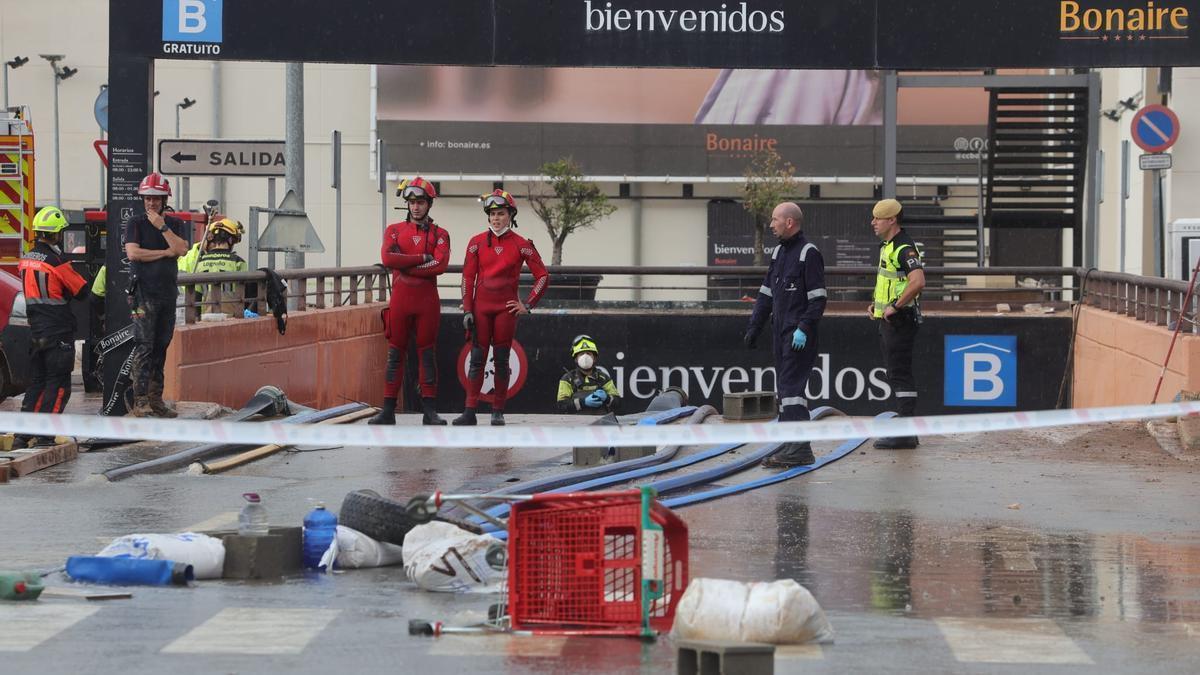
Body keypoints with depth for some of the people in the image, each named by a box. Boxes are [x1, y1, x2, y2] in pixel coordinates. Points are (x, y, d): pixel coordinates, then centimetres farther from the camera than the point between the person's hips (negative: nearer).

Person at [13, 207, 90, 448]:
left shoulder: (25, 260, 7)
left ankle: (22, 436, 11)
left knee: (36, 383, 14)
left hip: (36, 332, 7)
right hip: (59, 333, -7)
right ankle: (44, 435, -6)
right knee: (58, 385, -1)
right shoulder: (57, 261, -15)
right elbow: (81, 290, -8)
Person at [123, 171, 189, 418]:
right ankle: (140, 400, -12)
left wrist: (162, 227, -11)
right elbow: (132, 253, -12)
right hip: (144, 293, -4)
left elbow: (181, 249, -5)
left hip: (168, 293, 4)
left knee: (161, 347, 7)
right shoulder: (136, 223, 2)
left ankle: (156, 398, 11)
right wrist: (165, 253, -6)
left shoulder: (175, 224, 12)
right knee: (144, 346, -9)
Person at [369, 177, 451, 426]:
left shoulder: (439, 234, 5)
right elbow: (387, 258, -11)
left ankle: (430, 411, 5)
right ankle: (388, 410, 6)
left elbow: (440, 265, -13)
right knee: (395, 353, 3)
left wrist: (405, 265, -14)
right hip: (400, 299, 1)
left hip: (428, 300, -1)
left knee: (427, 353, 3)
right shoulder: (394, 230, 8)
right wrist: (423, 258, -13)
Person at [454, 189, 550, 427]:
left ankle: (498, 412, 7)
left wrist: (528, 305, -1)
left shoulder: (521, 245, 0)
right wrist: (467, 310, -3)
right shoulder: (477, 242, 3)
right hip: (481, 306, 1)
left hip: (506, 308, -1)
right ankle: (469, 411, -2)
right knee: (477, 358, -1)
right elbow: (468, 278, 4)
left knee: (501, 360, 3)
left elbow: (543, 276, 4)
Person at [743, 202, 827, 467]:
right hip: (780, 331, 9)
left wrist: (804, 329, -22)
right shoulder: (778, 252, 17)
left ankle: (800, 447, -17)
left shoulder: (809, 253, -10)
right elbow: (766, 293, 21)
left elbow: (818, 298, -15)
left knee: (791, 385, -14)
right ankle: (789, 444, 15)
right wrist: (754, 327, 16)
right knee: (784, 386, 10)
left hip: (799, 335, -9)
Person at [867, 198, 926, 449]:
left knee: (900, 374, -10)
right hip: (888, 319, 11)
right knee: (895, 374, 14)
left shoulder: (904, 248, -17)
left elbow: (918, 281, -31)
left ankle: (906, 434, -11)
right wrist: (877, 304, 17)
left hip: (900, 320, -11)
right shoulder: (887, 246, 16)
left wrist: (895, 307, -25)